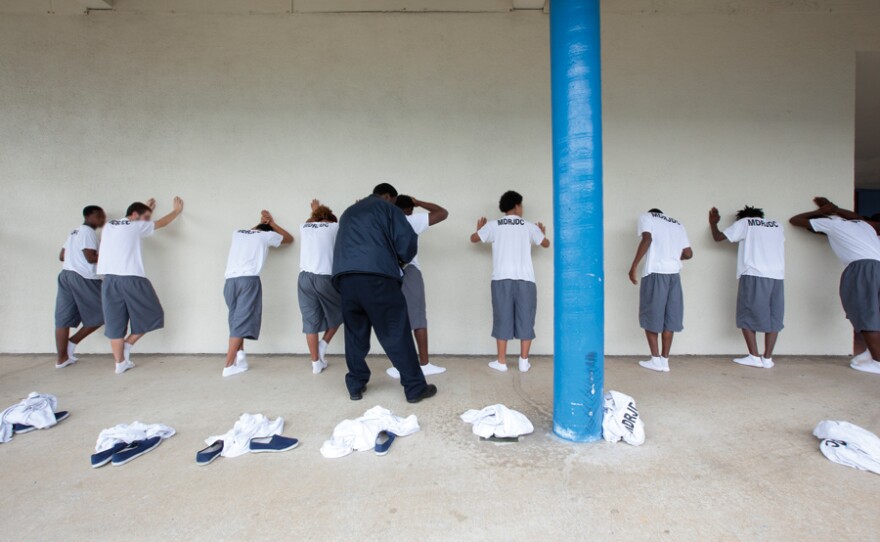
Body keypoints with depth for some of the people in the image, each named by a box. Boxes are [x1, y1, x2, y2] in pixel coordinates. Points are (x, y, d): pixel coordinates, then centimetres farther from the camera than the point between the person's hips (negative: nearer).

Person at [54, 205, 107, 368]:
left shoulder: (75, 232, 20)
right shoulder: (89, 232, -8)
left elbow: (62, 256, 21)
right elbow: (91, 258, -17)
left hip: (65, 276, 9)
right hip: (83, 278, -9)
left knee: (63, 318, 8)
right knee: (101, 314, 3)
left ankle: (62, 358, 14)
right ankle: (73, 342, 6)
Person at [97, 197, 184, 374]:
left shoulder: (108, 226, 18)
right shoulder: (136, 226, 2)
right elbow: (161, 223, 16)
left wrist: (146, 209, 47)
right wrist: (177, 210, 31)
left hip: (109, 280, 6)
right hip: (131, 279, -6)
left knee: (115, 322, 8)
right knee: (151, 315, 12)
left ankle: (120, 363, 11)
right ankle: (128, 345, 11)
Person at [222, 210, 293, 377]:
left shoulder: (237, 233, 26)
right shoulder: (266, 235, 16)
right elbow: (289, 239, 32)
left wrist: (261, 222, 53)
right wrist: (272, 223, 38)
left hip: (230, 280, 5)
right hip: (249, 280, -5)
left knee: (236, 319, 15)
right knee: (242, 320, -5)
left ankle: (240, 354, 5)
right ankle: (229, 365, -8)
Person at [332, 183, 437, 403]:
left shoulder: (348, 212, 31)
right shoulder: (387, 208, 13)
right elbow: (407, 240, 2)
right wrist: (401, 259, 22)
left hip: (343, 277, 6)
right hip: (375, 276, -6)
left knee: (355, 333, 16)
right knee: (396, 332, -1)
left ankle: (356, 386, 22)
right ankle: (415, 388, 5)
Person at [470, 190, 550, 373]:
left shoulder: (493, 225, 6)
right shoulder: (529, 226, 7)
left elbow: (473, 238, 19)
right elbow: (546, 244, 22)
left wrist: (480, 228, 40)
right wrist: (542, 233, 44)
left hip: (502, 279, 0)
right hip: (525, 279, 0)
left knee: (502, 319, 5)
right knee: (525, 319, 8)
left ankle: (501, 362, 10)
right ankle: (524, 361, 13)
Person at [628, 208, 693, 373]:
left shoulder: (646, 217, 10)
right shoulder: (678, 224, 24)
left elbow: (647, 239, -10)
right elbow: (688, 253, 16)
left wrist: (634, 266, -12)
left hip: (655, 272, -5)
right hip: (674, 273, 5)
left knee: (650, 315, 4)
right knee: (670, 316, 8)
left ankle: (656, 359, 7)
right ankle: (664, 361, 11)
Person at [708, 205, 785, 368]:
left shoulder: (744, 222, 11)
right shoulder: (777, 226, 23)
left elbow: (718, 237, 10)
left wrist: (713, 223, 28)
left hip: (754, 275, -4)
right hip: (777, 276, 4)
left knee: (748, 315, 4)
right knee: (774, 317, 9)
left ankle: (754, 357, 3)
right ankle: (767, 358, 9)